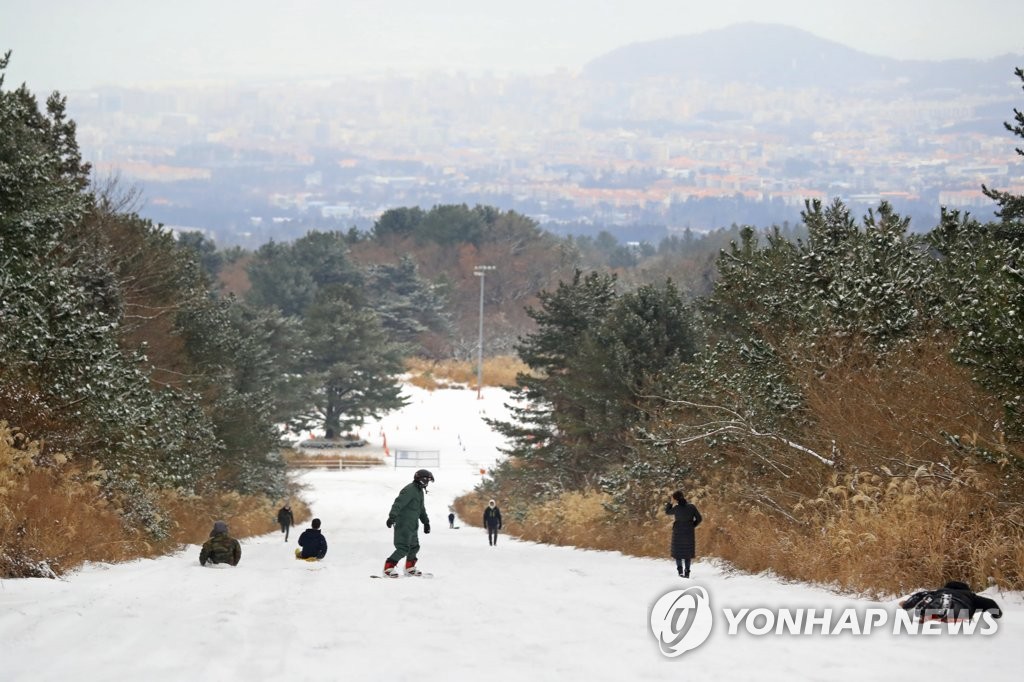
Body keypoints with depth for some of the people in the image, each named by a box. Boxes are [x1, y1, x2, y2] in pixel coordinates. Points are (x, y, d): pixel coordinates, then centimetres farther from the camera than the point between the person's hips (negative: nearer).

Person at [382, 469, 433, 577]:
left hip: (412, 526, 10)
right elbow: (398, 503, -26)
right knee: (403, 548, -15)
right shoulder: (410, 490, -15)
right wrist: (392, 516, -36)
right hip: (403, 524, -10)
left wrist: (426, 522, 33)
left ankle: (410, 568, 33)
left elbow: (421, 509, 31)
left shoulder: (420, 491, 18)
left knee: (414, 547, 18)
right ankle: (388, 568, -11)